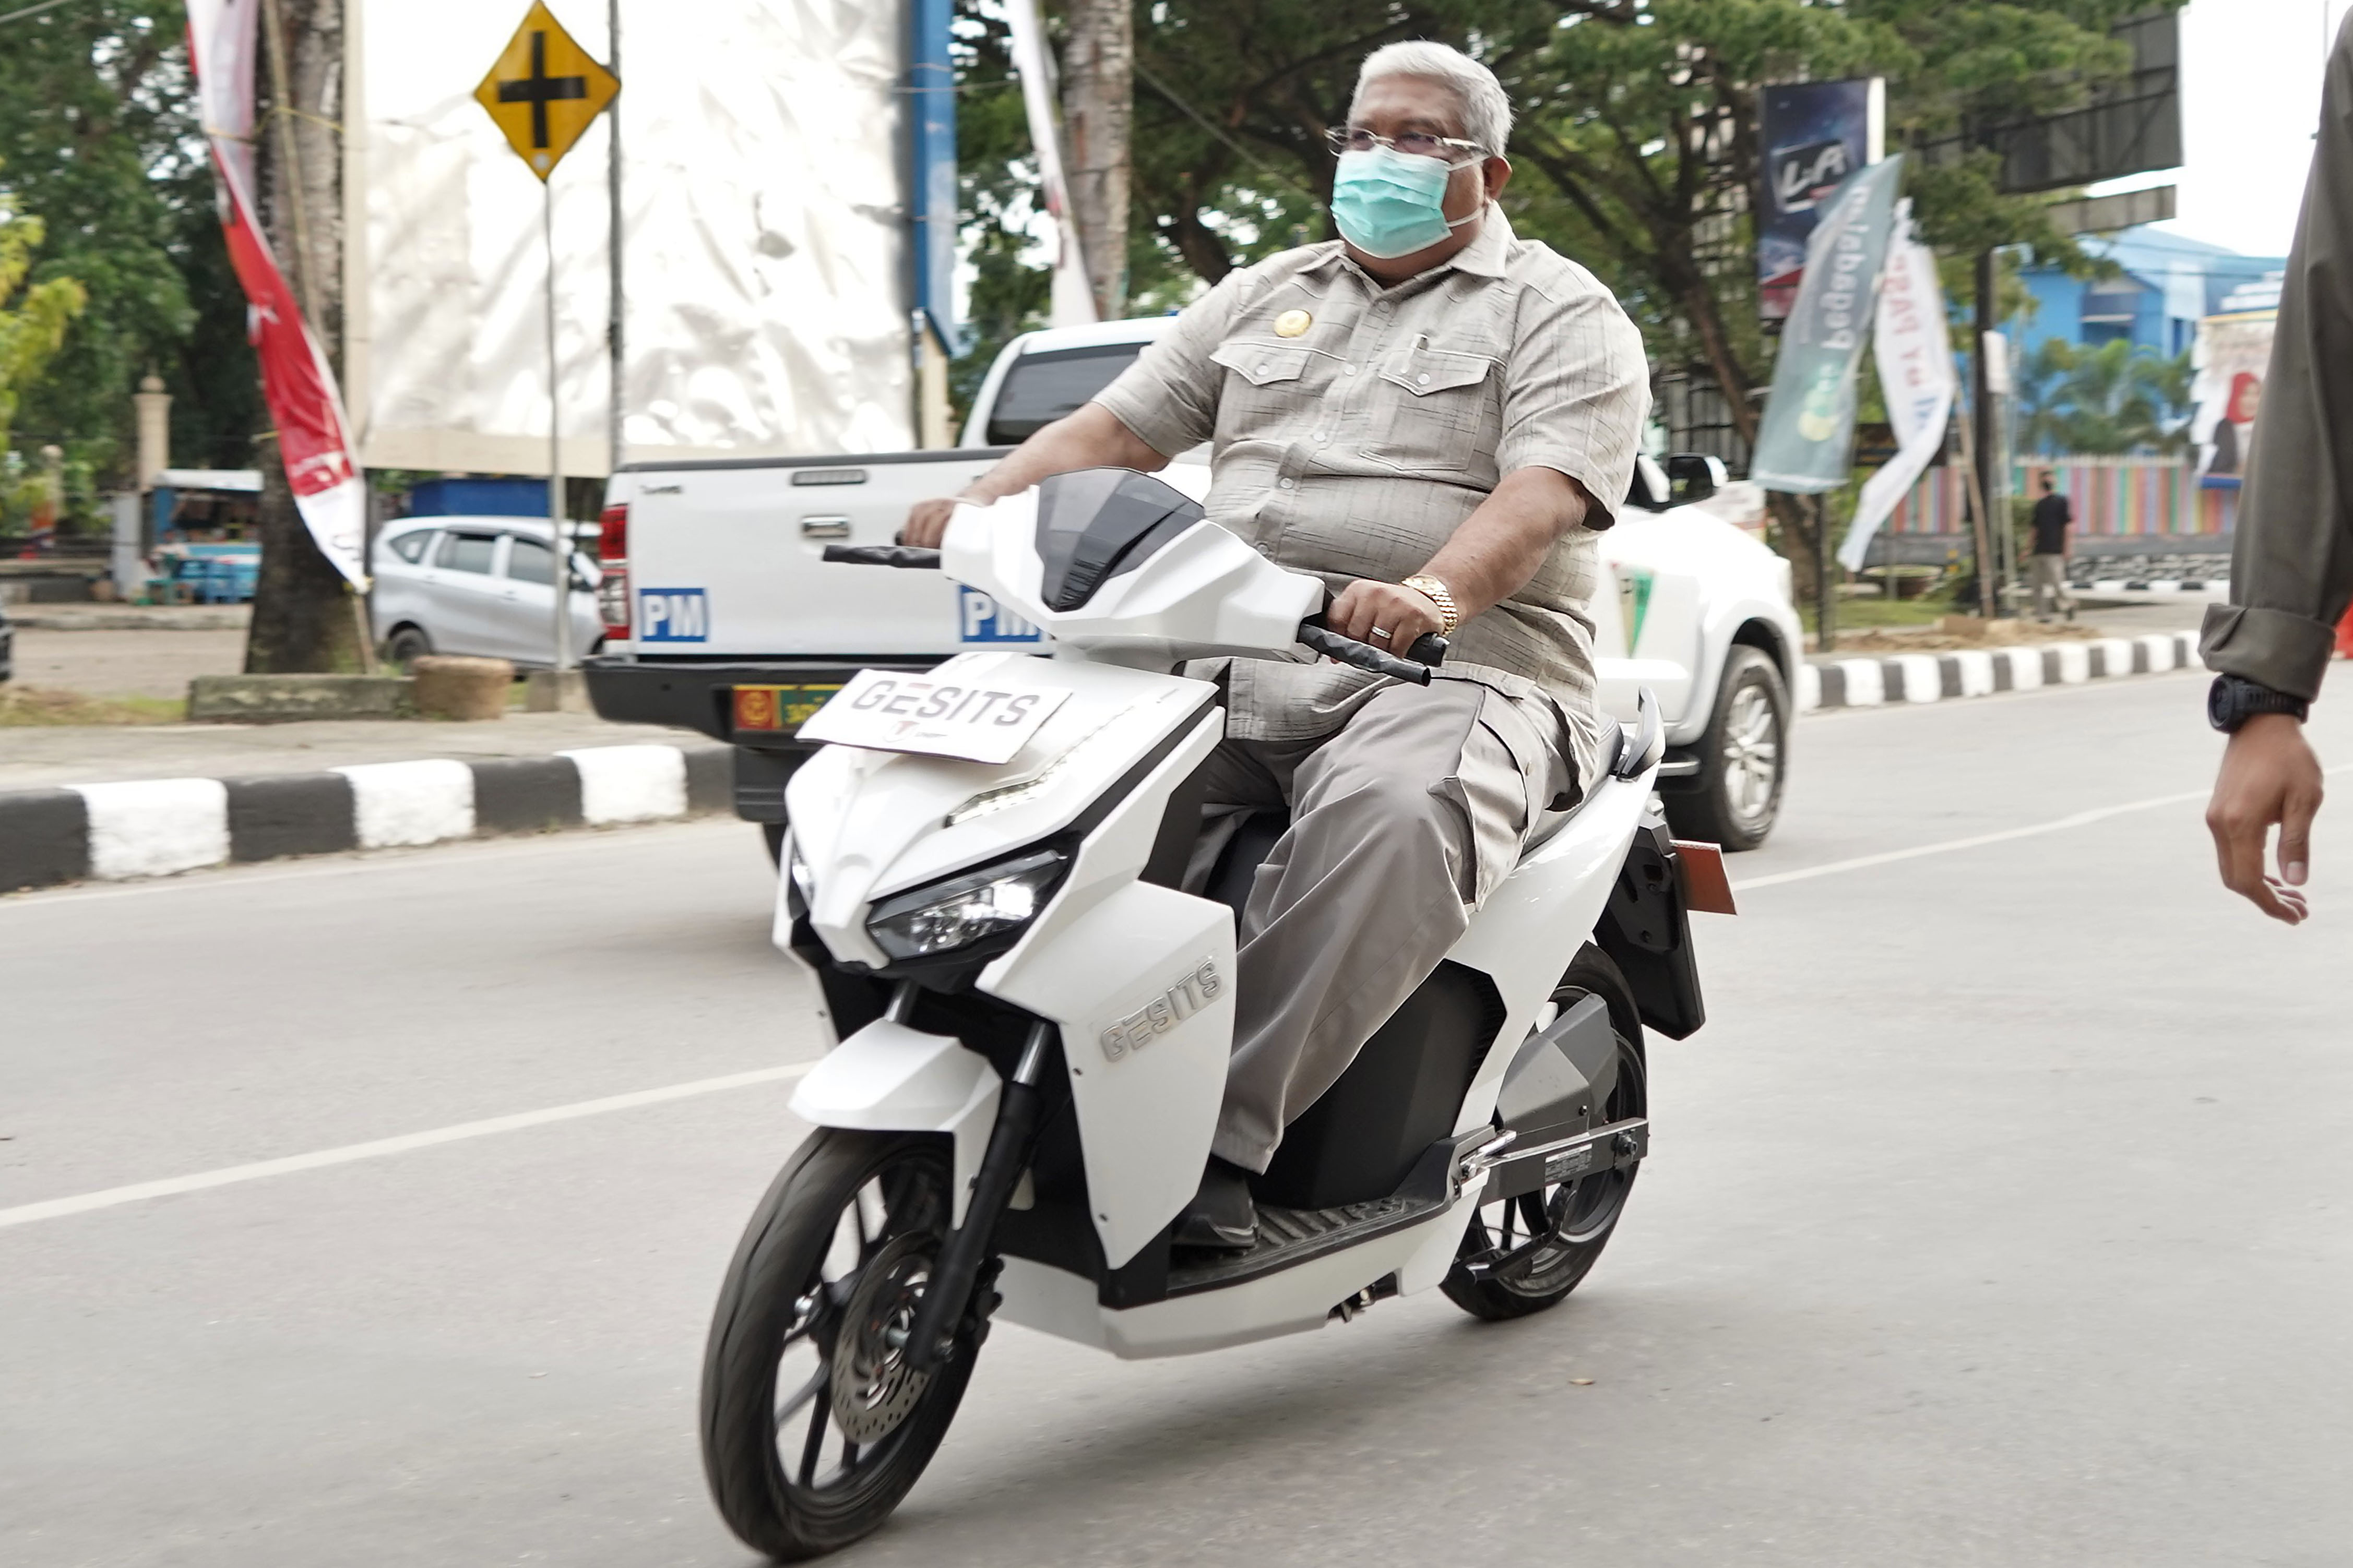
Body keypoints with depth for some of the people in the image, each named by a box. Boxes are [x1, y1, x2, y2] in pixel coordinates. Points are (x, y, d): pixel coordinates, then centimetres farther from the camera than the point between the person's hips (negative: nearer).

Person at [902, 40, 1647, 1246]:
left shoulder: (1562, 317, 5)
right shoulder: (1264, 297, 24)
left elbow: (1545, 491, -13)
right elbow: (1121, 426, 18)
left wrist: (1434, 594, -34)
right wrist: (981, 504, -2)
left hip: (1451, 670, -5)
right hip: (1226, 665, 6)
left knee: (1387, 819, -39)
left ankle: (1226, 1137, -39)